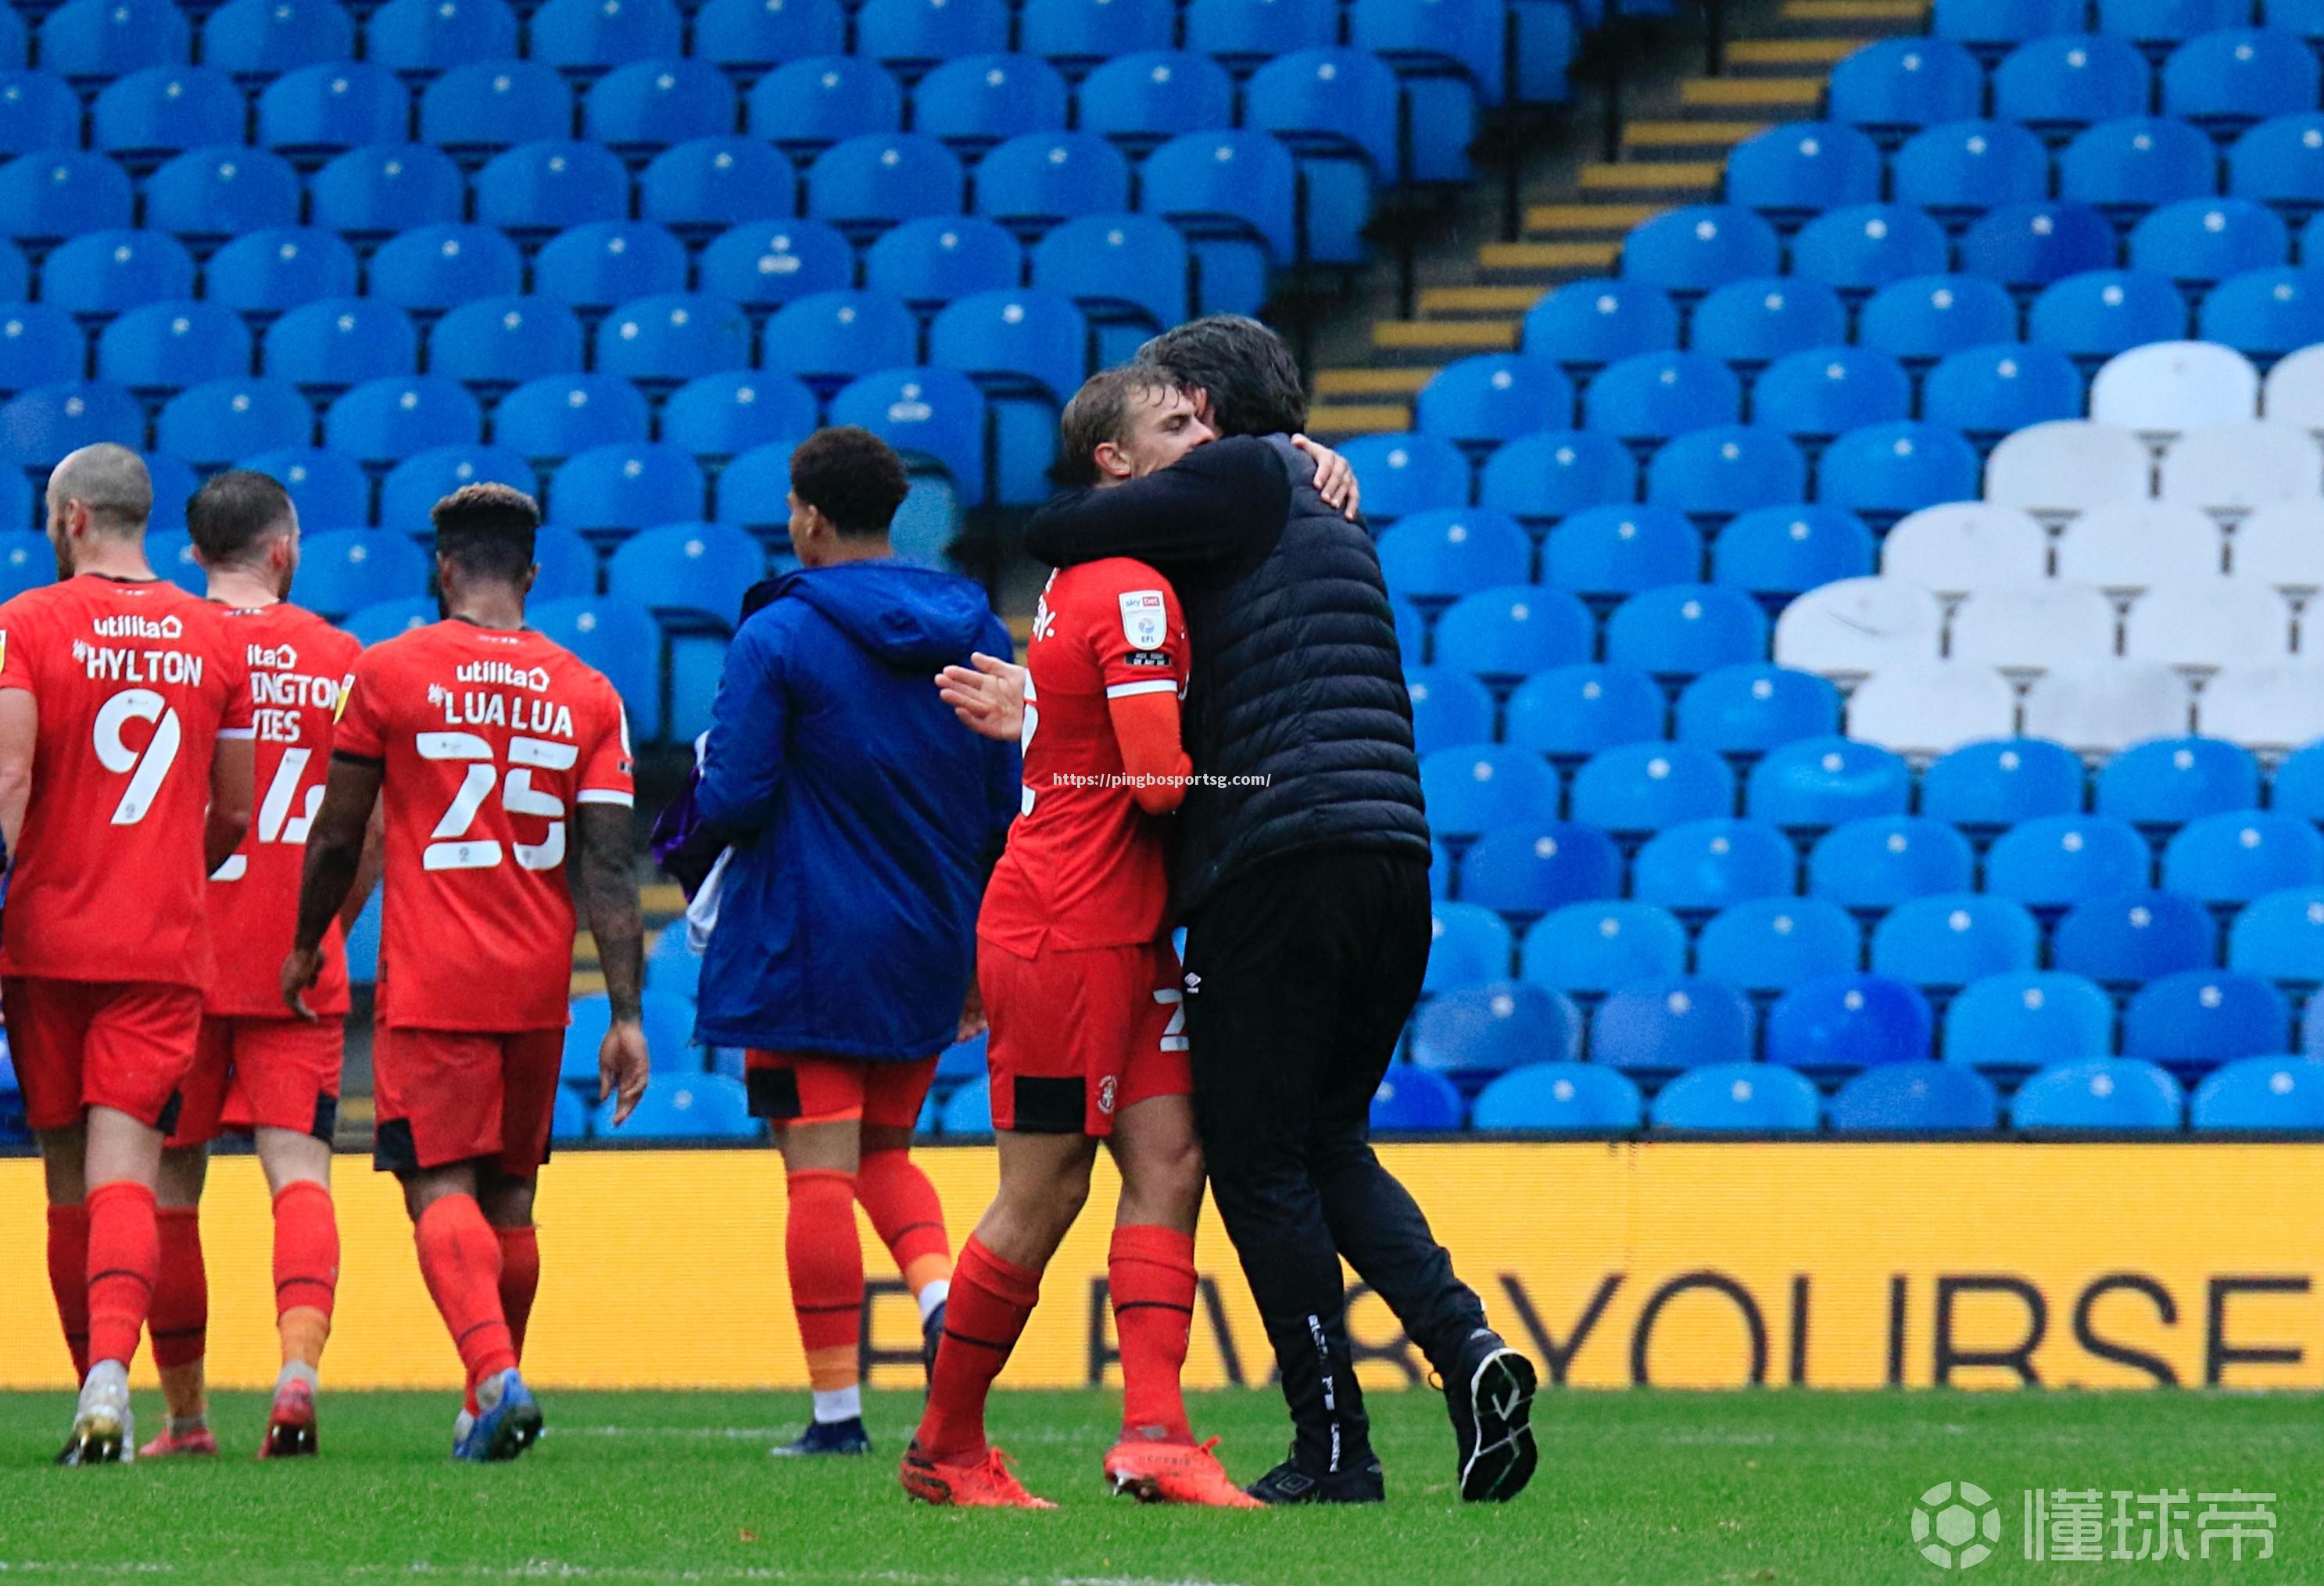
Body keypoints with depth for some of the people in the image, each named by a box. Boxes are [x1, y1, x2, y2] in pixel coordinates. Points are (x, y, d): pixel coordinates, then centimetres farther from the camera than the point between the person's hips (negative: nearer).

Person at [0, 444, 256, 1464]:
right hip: (167, 944, 1)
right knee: (125, 1169, -7)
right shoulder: (215, 639, 7)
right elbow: (237, 813, 12)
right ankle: (109, 1376, -29)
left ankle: (98, 1388, 21)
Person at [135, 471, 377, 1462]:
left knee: (172, 1182, 9)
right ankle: (299, 1363, -27)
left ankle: (186, 1416, 14)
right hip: (297, 964, 1)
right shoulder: (339, 659, 2)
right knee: (298, 1167, -4)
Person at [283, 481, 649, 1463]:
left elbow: (337, 839, 4)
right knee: (509, 1196, 15)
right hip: (538, 981, 3)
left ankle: (495, 1374, -27)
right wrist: (627, 1016, -1)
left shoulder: (389, 673, -3)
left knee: (441, 1190, -6)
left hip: (430, 978, -3)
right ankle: (487, 1407, 20)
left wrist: (307, 947, 21)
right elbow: (609, 869, -1)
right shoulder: (587, 695, 4)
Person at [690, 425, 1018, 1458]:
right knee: (885, 1149, 20)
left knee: (819, 1169, -2)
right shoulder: (976, 635, 6)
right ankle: (939, 1290, -7)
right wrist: (981, 955, 17)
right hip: (929, 948, 6)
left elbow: (731, 805, -15)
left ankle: (837, 1410, -2)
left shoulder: (778, 638, -11)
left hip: (804, 948, -5)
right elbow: (1013, 810, 8)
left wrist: (710, 777, 10)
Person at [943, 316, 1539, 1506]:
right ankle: (1466, 1345, -4)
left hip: (1276, 859, -8)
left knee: (1258, 1160, 1)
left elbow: (1049, 535, -6)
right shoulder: (1321, 511, 26)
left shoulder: (1241, 479, 1)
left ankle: (1334, 1447, -1)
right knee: (1325, 1141, 18)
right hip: (1393, 859, 8)